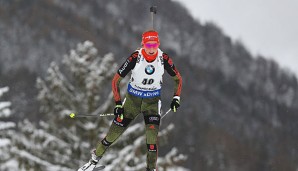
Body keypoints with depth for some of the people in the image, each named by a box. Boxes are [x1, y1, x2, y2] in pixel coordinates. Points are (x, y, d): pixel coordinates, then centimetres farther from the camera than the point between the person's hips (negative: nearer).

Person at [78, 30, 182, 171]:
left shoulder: (164, 59, -15)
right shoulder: (135, 58, -20)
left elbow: (178, 79, 3)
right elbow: (115, 80, -13)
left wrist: (176, 98, -8)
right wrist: (118, 104, -16)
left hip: (152, 101, 1)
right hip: (133, 99, -1)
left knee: (152, 134, -18)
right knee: (114, 133, 2)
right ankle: (95, 158, 24)